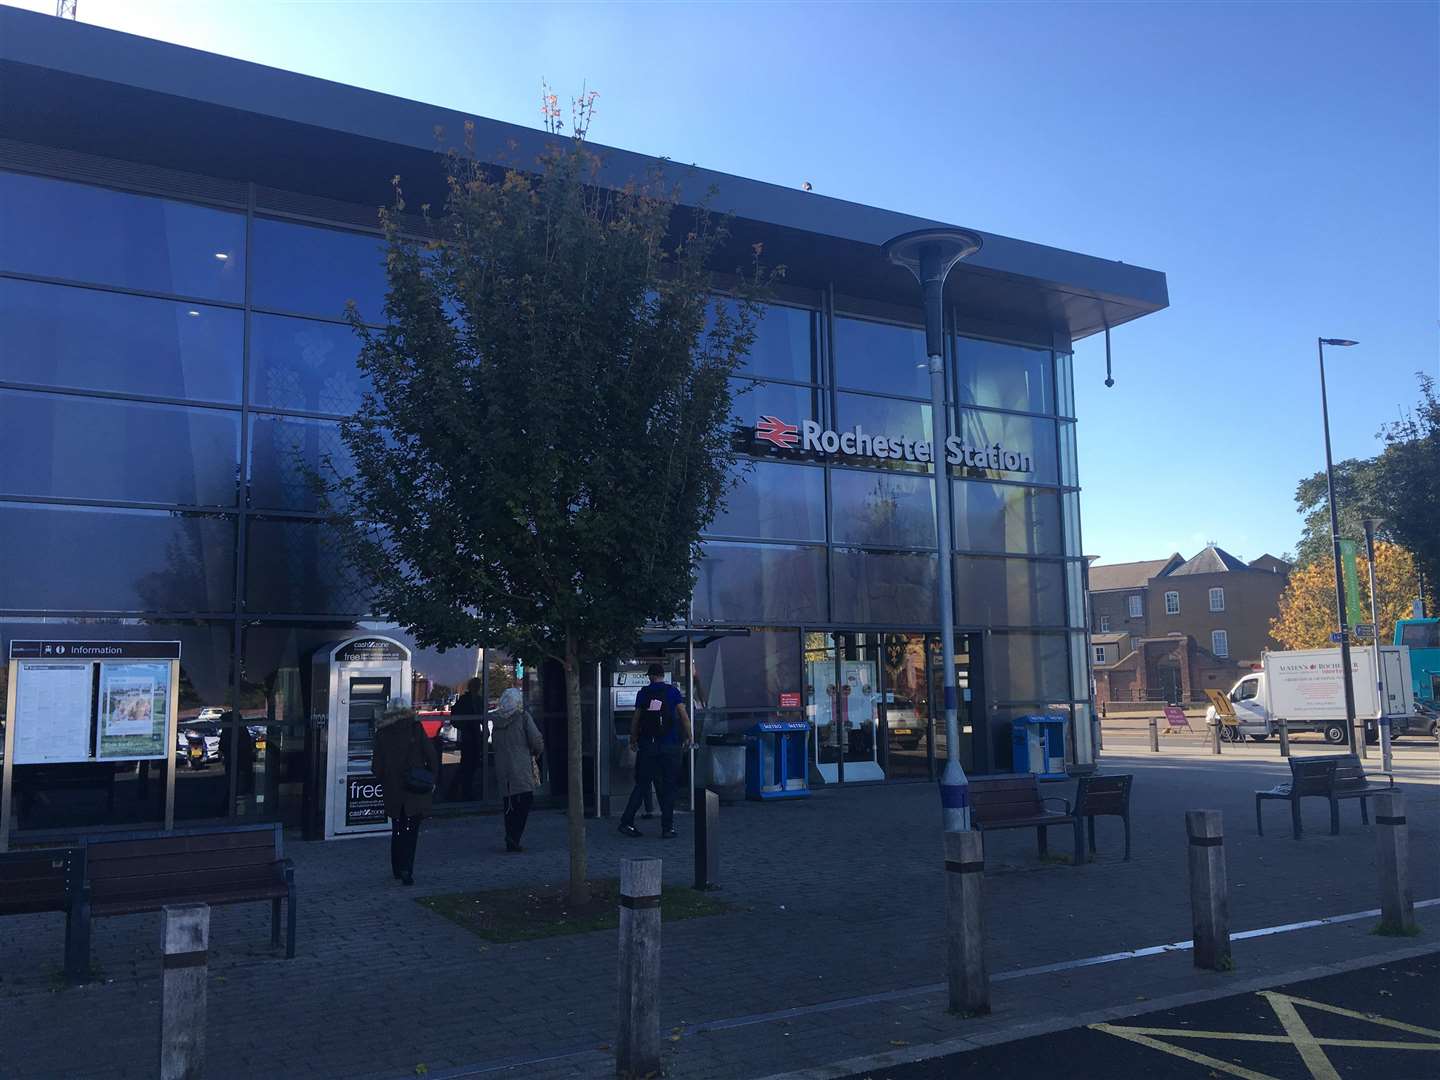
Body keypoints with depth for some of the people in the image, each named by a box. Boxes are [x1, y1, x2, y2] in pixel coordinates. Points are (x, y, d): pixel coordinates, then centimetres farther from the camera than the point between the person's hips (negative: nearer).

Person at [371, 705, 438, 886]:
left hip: (392, 790, 2)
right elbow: (431, 755, -6)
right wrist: (432, 780, 4)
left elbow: (376, 767, 3)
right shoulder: (415, 727, -4)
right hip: (415, 789, -2)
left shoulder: (382, 733, 1)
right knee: (411, 829, 2)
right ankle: (406, 870, -9)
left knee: (397, 829, 17)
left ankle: (397, 868, 24)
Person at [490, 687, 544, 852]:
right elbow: (536, 740, -7)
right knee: (525, 799, -4)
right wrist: (537, 752, 12)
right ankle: (513, 837, -17)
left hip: (502, 769, 6)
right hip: (521, 769, -6)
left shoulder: (497, 720, 9)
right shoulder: (523, 717, -6)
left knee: (509, 804, 12)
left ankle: (511, 841, 16)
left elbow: (494, 744, 15)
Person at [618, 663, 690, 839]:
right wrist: (688, 737, 1)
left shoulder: (643, 693, 4)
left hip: (647, 745, 2)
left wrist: (633, 740, 14)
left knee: (642, 784, 10)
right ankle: (667, 828, 5)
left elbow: (635, 718, 5)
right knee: (668, 786, 5)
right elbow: (683, 715, -6)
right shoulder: (673, 691, 0)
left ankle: (627, 822, 6)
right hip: (670, 745, -2)